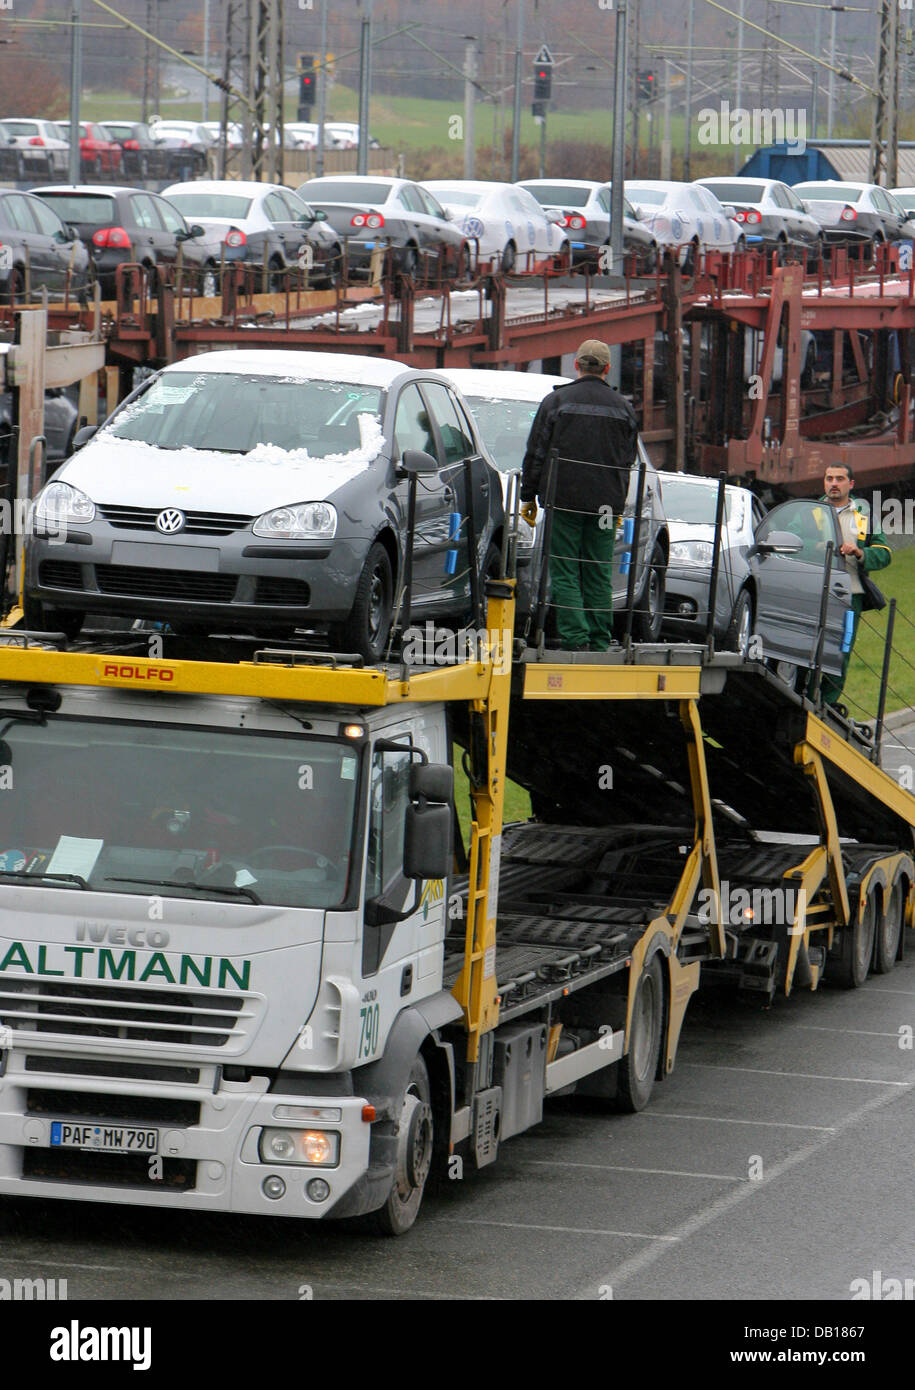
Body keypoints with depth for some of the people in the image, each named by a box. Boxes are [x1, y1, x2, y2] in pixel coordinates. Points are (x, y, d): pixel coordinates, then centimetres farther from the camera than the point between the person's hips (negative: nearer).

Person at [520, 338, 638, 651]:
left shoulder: (556, 401, -2)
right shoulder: (623, 408, 8)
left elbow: (536, 453, -1)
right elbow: (628, 459, 13)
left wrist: (528, 496, 7)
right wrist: (618, 504, 21)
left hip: (564, 499, -3)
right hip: (605, 505, 3)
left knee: (565, 573, -2)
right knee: (599, 575, 8)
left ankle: (575, 640, -13)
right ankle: (599, 644, 6)